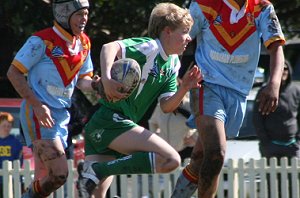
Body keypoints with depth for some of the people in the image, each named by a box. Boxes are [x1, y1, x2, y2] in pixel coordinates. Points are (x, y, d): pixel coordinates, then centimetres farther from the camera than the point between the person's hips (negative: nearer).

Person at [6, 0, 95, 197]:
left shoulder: (84, 43, 9)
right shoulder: (42, 41, -13)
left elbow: (83, 79, 18)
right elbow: (14, 72, -11)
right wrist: (37, 106, -19)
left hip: (61, 115, 8)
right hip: (39, 113, -8)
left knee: (43, 181, 10)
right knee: (59, 174, -20)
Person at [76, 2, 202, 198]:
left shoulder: (173, 65, 18)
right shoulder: (149, 47, -9)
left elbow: (167, 106, 14)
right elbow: (110, 47, -23)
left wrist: (184, 88, -4)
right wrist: (106, 79, -38)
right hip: (111, 120, -10)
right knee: (172, 159, -19)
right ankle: (96, 171, -20)